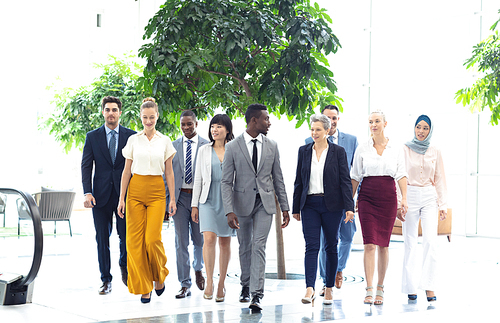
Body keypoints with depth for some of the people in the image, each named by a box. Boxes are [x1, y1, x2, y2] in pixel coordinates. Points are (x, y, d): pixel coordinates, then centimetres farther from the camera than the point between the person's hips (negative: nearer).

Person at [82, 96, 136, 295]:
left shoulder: (131, 136, 5)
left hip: (125, 194, -1)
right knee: (102, 239, 3)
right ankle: (106, 280, 13)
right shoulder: (92, 137, 7)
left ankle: (124, 266, 29)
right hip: (101, 195, 1)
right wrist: (87, 192, -9)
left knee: (126, 236, -1)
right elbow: (86, 166, 3)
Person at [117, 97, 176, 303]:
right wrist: (122, 198, 1)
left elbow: (169, 172, 7)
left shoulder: (165, 141, 6)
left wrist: (172, 198, 2)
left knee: (152, 239, -11)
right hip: (136, 191, 1)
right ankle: (144, 288, 6)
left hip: (156, 192, -1)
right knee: (135, 240, -4)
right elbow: (126, 171, 6)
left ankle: (159, 276, 16)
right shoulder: (133, 140, 5)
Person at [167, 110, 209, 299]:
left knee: (199, 240, 8)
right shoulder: (173, 146, 9)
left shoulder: (207, 146, 2)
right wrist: (166, 201, 3)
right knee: (181, 242, -1)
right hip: (180, 197, 1)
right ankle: (185, 285, 3)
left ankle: (198, 269, 38)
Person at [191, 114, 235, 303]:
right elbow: (198, 179, 9)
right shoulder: (204, 151, 8)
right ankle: (209, 283, -7)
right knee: (209, 238, -14)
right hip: (209, 199, 0)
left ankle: (221, 285, 16)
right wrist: (194, 205, 5)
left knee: (225, 243, 5)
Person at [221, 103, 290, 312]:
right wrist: (229, 211, -16)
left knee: (259, 246, -10)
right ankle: (245, 285, 33)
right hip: (242, 202, 0)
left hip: (265, 203, 1)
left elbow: (278, 179, 9)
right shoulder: (233, 147, -5)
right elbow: (226, 182, -6)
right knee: (245, 247, 12)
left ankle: (256, 295, -13)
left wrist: (285, 207, 6)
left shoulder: (271, 146, 3)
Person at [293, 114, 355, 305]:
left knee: (331, 247, 7)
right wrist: (296, 208, 10)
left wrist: (349, 207, -10)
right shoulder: (304, 151, 8)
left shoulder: (338, 152, 0)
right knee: (311, 246, -9)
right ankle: (310, 289, -16)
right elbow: (299, 181, 11)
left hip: (332, 205, -1)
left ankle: (329, 289, 17)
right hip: (310, 204, 1)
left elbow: (345, 181, -3)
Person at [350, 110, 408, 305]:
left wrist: (404, 198, -9)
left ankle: (380, 289, 15)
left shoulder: (396, 150, 6)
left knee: (383, 245, 5)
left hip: (388, 197, 1)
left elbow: (401, 175, 2)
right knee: (370, 244, -9)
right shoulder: (362, 149, 5)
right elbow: (355, 177, 8)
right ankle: (369, 291, -9)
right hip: (367, 197, -1)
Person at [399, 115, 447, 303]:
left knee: (430, 241, -11)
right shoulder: (405, 150, 3)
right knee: (410, 243, 0)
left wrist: (443, 205, 5)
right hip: (410, 197, -1)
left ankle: (429, 287, -9)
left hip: (429, 198, 1)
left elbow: (440, 180, 11)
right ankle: (410, 287, 7)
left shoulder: (435, 152, 8)